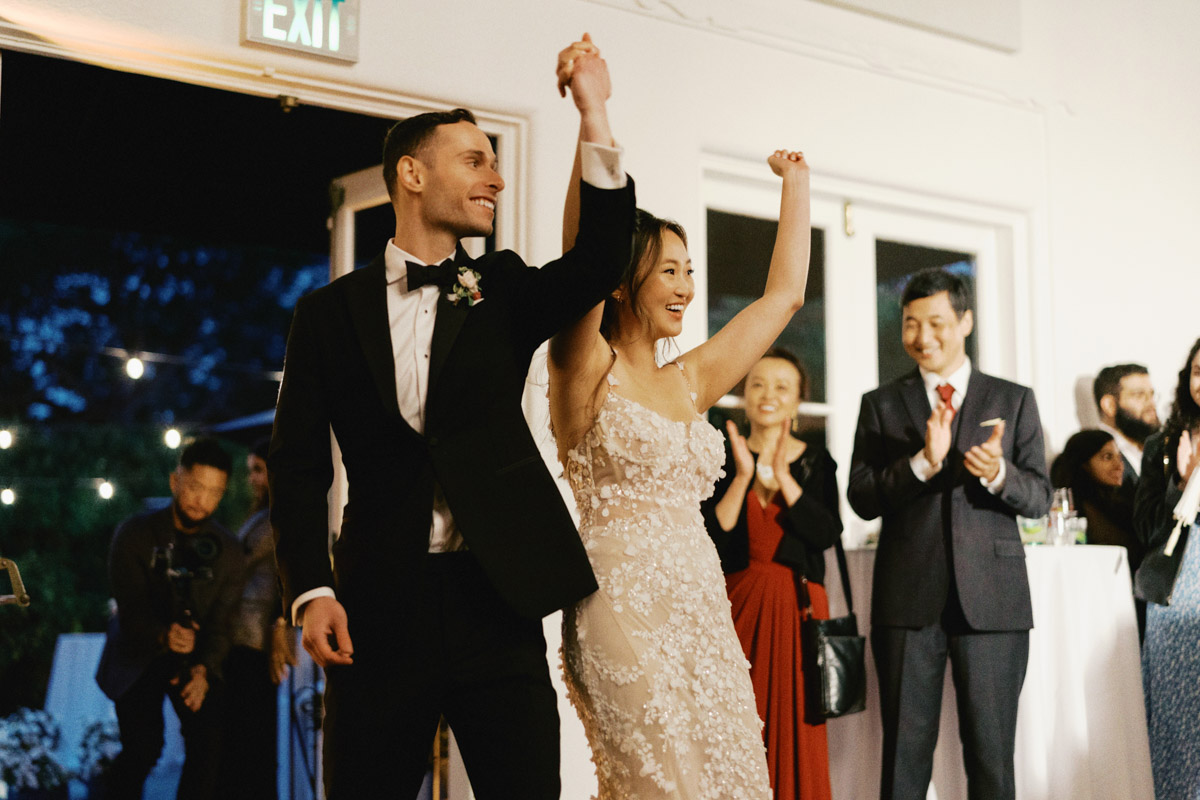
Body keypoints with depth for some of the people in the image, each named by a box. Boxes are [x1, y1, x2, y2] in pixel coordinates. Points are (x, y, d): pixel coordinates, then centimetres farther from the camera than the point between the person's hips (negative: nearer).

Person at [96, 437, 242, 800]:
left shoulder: (226, 550, -4)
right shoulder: (134, 534, -11)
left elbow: (222, 621, -7)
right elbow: (131, 607, -17)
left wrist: (204, 668, -26)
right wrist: (163, 635, -38)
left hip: (195, 658, 2)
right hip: (138, 655, -2)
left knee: (208, 740, -15)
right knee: (143, 747, -16)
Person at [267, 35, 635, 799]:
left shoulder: (503, 292, 10)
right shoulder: (331, 312, 6)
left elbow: (602, 260, -7)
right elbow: (299, 464, 4)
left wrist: (594, 115, -13)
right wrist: (311, 591, -8)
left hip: (494, 597, 1)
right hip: (379, 605, -1)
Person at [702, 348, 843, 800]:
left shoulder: (816, 462, 6)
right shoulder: (722, 457, 4)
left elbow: (828, 534, -8)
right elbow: (710, 538, -5)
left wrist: (782, 475, -14)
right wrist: (744, 476, -13)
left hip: (797, 606, 0)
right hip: (736, 605, 0)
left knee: (794, 723, 1)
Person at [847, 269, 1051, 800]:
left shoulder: (1014, 401, 9)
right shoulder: (881, 405, 9)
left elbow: (1039, 497, 3)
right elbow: (861, 499, -1)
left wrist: (998, 474, -19)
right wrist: (923, 461, -17)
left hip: (992, 599, 0)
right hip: (909, 598, 0)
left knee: (992, 751, 4)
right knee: (905, 750, 5)